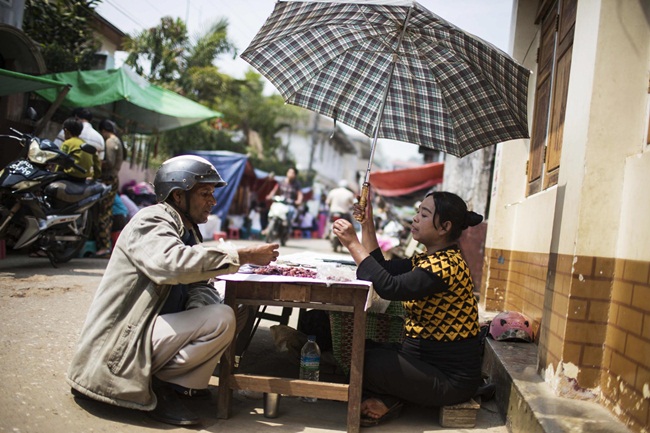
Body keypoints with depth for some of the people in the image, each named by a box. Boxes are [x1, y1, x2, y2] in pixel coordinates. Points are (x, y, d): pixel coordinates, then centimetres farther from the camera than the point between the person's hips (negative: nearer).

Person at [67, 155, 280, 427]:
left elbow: (197, 285, 8)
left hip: (155, 326, 9)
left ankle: (182, 382, 4)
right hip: (121, 344, -9)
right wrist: (244, 256, -29)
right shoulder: (150, 222, -13)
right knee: (222, 320, -24)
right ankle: (159, 383, -8)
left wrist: (207, 307, -15)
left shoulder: (187, 230, 14)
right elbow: (173, 264, -34)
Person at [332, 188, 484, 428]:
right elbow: (383, 268, 7)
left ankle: (388, 400, 6)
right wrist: (367, 224, 1)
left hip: (450, 379, -10)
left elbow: (390, 287, -33)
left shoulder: (446, 265, -23)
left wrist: (352, 243, -27)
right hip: (424, 356, 10)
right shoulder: (427, 259, 8)